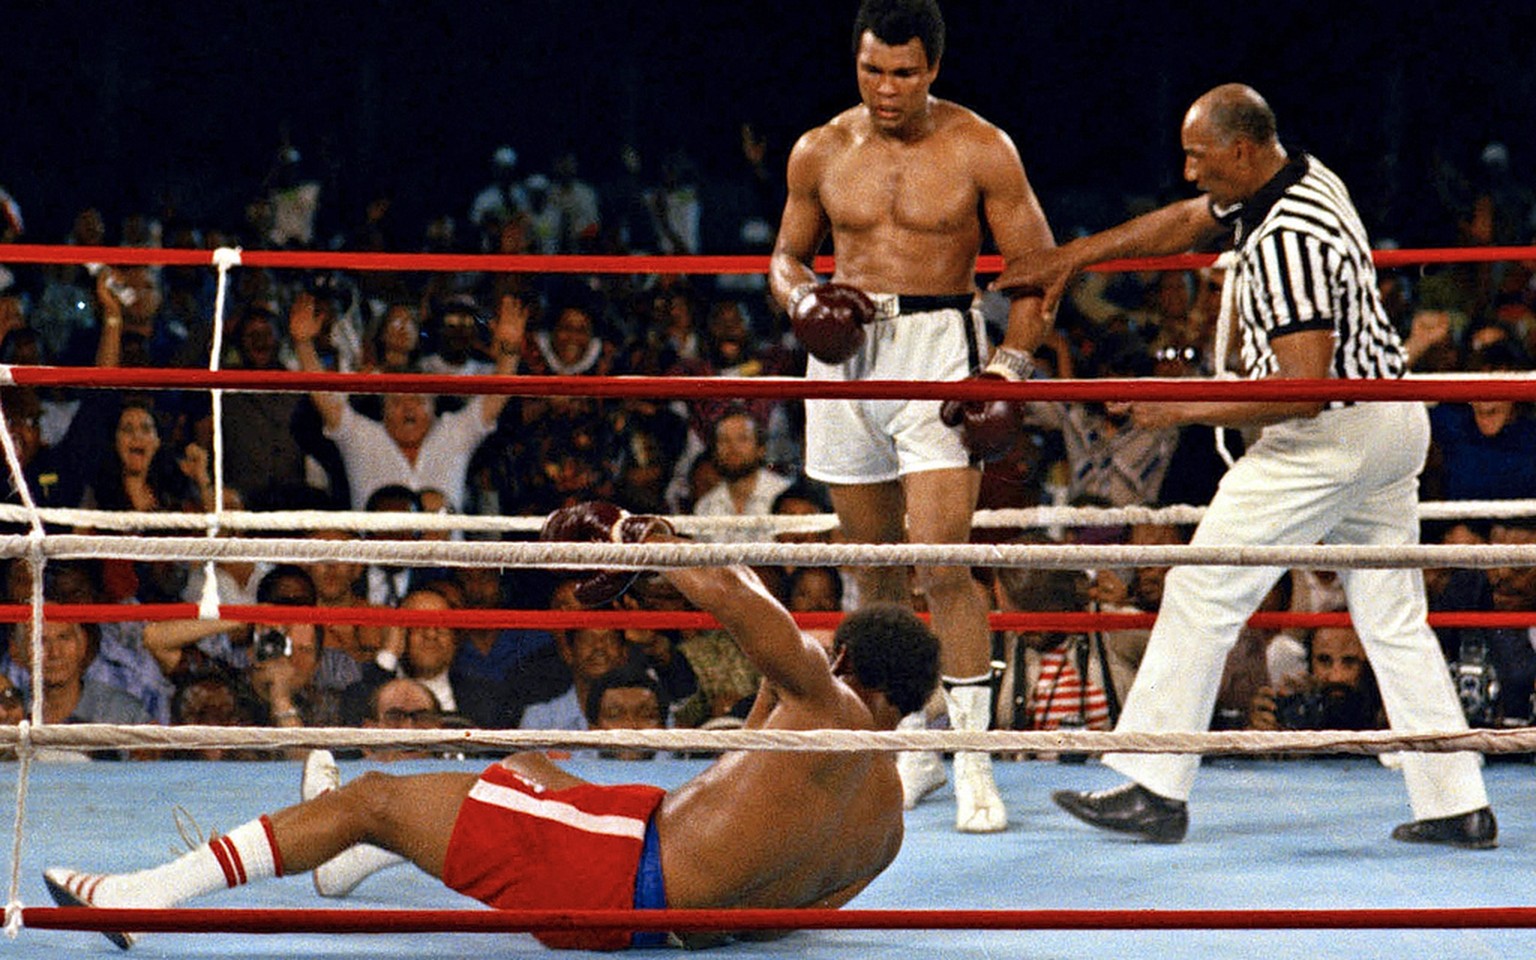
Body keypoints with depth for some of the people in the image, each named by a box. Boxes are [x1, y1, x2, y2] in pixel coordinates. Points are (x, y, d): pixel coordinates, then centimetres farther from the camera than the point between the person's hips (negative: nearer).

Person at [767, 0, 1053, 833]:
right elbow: (787, 254, 20)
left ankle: (973, 762, -11)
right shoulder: (820, 153, 7)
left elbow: (1037, 266, 2)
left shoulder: (979, 150, -3)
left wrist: (1008, 367, -10)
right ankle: (910, 744, 21)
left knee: (941, 561, -14)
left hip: (937, 350, -4)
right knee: (875, 568, 9)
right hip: (845, 354, 4)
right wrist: (800, 299, -3)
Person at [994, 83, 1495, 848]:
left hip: (1329, 436, -10)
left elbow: (1303, 388, -27)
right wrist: (1068, 260, 22)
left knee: (1204, 592, -2)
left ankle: (1154, 789, 0)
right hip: (1393, 424, 10)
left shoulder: (1287, 242, -23)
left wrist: (1185, 409, -19)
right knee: (1392, 617, 11)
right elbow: (1182, 224, 21)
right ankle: (1457, 806, 8)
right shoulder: (1304, 180, 8)